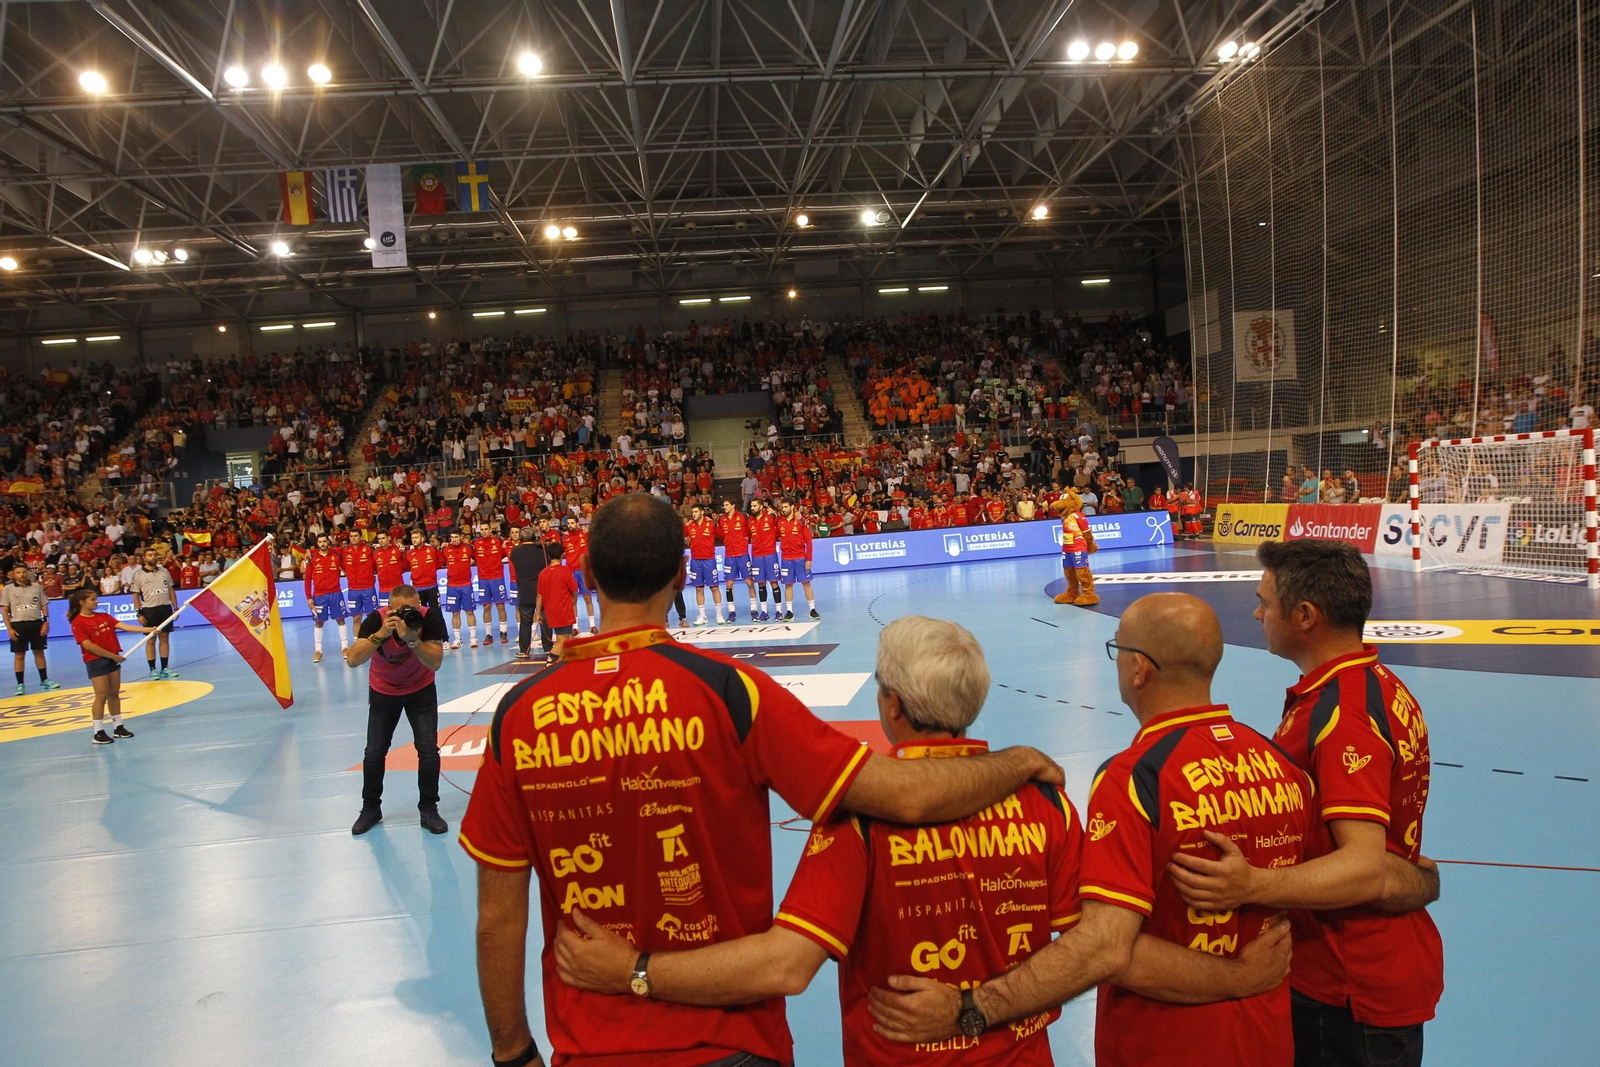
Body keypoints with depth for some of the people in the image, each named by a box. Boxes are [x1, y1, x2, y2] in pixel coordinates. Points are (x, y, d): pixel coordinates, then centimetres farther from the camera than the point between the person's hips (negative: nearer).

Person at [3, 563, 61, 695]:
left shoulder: (37, 587, 5)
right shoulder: (8, 589, 0)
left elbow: (44, 605, 8)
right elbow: (4, 610, -1)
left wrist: (46, 622, -1)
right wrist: (9, 628, -8)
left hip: (36, 623, 2)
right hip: (18, 625, -2)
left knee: (39, 652, 9)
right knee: (19, 655, 2)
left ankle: (44, 680, 18)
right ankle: (20, 684, 8)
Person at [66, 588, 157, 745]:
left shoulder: (104, 617, 9)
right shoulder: (78, 623, -11)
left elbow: (124, 626, 1)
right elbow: (88, 645, -16)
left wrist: (148, 629, -9)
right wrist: (112, 655, -15)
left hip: (112, 659, 7)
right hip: (96, 661, -6)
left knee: (114, 694, 10)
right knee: (102, 695, -6)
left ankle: (118, 728, 18)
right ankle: (98, 733, 2)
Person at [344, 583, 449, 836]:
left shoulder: (430, 618, -27)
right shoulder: (376, 619, -28)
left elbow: (435, 663, -32)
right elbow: (352, 660, -37)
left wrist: (412, 639, -46)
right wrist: (381, 633, -48)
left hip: (421, 689, 0)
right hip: (383, 692, 0)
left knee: (428, 750, -9)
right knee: (374, 752, -1)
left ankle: (429, 810, 8)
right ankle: (370, 808, 22)